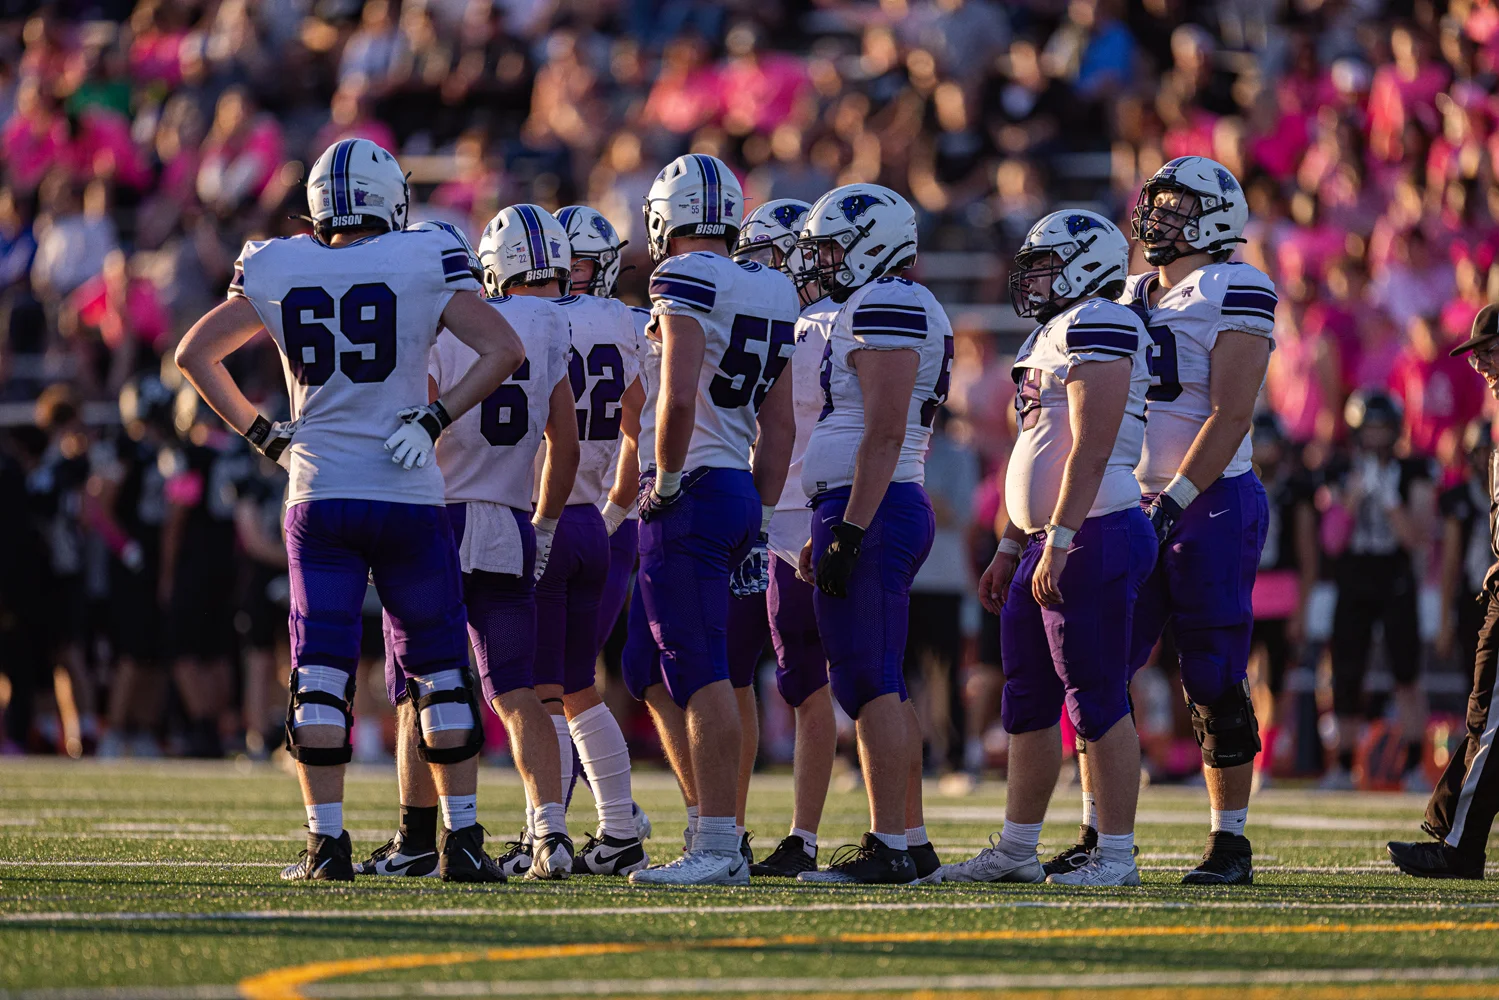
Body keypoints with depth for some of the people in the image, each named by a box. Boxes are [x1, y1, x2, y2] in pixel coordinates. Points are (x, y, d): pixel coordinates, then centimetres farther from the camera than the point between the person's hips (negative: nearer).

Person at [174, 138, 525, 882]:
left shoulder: (276, 272, 4)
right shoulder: (426, 264, -4)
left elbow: (194, 354, 13)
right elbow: (504, 350, -8)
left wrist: (261, 434, 13)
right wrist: (435, 419, -5)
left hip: (319, 495, 1)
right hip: (407, 496, -1)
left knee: (320, 673, 4)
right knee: (441, 667, 9)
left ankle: (326, 841, -2)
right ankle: (461, 840, 8)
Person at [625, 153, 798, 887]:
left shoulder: (686, 281, -11)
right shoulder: (768, 294, 15)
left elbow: (677, 397, -22)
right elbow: (779, 425, 17)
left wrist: (665, 482, -10)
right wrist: (761, 517, 20)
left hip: (690, 495, -9)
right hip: (740, 493, 9)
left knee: (701, 678, -8)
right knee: (652, 676, 16)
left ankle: (719, 849, -9)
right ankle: (711, 833, 15)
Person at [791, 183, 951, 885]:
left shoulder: (886, 307, -12)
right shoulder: (878, 309, 20)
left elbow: (885, 434, -19)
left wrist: (849, 532, -22)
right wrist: (834, 532, 25)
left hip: (869, 511, -10)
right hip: (889, 511, 10)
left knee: (867, 682, -10)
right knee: (881, 684, 11)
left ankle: (888, 848, -12)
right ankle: (910, 840, 13)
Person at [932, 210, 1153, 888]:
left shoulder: (1098, 325, -12)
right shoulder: (1053, 335, 21)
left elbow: (1091, 446, -20)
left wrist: (1059, 540, -23)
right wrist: (1011, 547, 24)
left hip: (1092, 537, -11)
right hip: (1046, 542, 11)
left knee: (1097, 700, -7)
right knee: (1028, 700, 13)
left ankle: (1117, 855, -4)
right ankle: (1015, 850, 19)